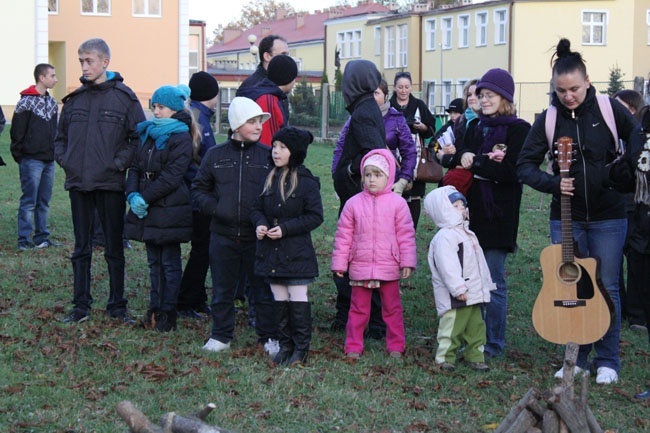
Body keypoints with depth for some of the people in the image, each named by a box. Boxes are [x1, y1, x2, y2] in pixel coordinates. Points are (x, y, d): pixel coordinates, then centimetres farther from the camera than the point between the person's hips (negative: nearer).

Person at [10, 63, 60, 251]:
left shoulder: (52, 102, 14)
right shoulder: (26, 102, -8)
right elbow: (17, 132, -8)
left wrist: (55, 152, 13)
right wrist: (19, 155, -7)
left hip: (48, 160, 7)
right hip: (31, 160, -7)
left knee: (44, 201, 10)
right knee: (29, 201, -5)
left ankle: (42, 237, 16)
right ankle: (24, 240, -2)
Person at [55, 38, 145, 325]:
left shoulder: (123, 97, -3)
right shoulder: (74, 98, 10)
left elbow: (139, 137, -4)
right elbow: (61, 136, 19)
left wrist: (120, 163, -13)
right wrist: (63, 159, 2)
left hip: (110, 183, -4)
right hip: (78, 183, 4)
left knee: (114, 248, 5)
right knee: (81, 248, 9)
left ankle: (117, 305, 14)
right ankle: (81, 306, 16)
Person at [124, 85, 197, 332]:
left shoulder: (181, 138, -10)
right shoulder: (147, 133, 13)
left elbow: (171, 176, -17)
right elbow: (136, 167, 9)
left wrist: (145, 197, -19)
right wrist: (132, 194, -8)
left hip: (170, 210, -7)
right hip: (147, 210, 7)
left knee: (170, 262, 0)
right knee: (154, 261, 12)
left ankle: (168, 312, 5)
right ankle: (155, 309, 19)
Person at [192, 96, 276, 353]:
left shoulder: (268, 156, 1)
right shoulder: (215, 155, 5)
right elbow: (199, 188, 13)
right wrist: (213, 207, -5)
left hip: (257, 235, -1)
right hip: (223, 235, 1)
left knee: (263, 289, 5)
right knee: (222, 290, 11)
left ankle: (269, 337, 16)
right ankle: (221, 335, 23)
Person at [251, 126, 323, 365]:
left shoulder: (306, 182, -10)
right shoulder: (269, 179, 7)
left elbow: (315, 216, -11)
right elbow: (257, 208, 15)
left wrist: (285, 228, -18)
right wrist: (259, 224, -8)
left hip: (297, 251, -5)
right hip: (270, 250, 6)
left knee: (298, 298, 0)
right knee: (279, 300, 11)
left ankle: (301, 348, 8)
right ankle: (285, 344, 20)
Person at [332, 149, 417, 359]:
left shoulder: (397, 203, -3)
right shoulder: (353, 203, 0)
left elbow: (406, 235, -2)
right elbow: (343, 235, 2)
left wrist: (407, 261, -6)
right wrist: (339, 263, 0)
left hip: (388, 268, -1)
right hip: (360, 267, 1)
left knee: (392, 308, 10)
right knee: (358, 308, 9)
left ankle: (395, 346, 20)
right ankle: (353, 346, 16)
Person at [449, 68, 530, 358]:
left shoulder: (519, 130, -5)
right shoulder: (475, 127, 16)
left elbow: (513, 171, -15)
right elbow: (457, 159, 14)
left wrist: (475, 163, -12)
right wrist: (462, 157, -8)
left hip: (499, 216, -6)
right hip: (471, 213, 6)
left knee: (494, 282, -1)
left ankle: (494, 343, 8)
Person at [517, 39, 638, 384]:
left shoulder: (609, 110, -6)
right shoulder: (549, 119, -2)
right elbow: (525, 165, 0)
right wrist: (552, 184, -16)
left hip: (608, 216, -1)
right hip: (566, 217, 2)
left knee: (606, 288, 3)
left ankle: (607, 360, 16)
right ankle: (577, 358, 19)